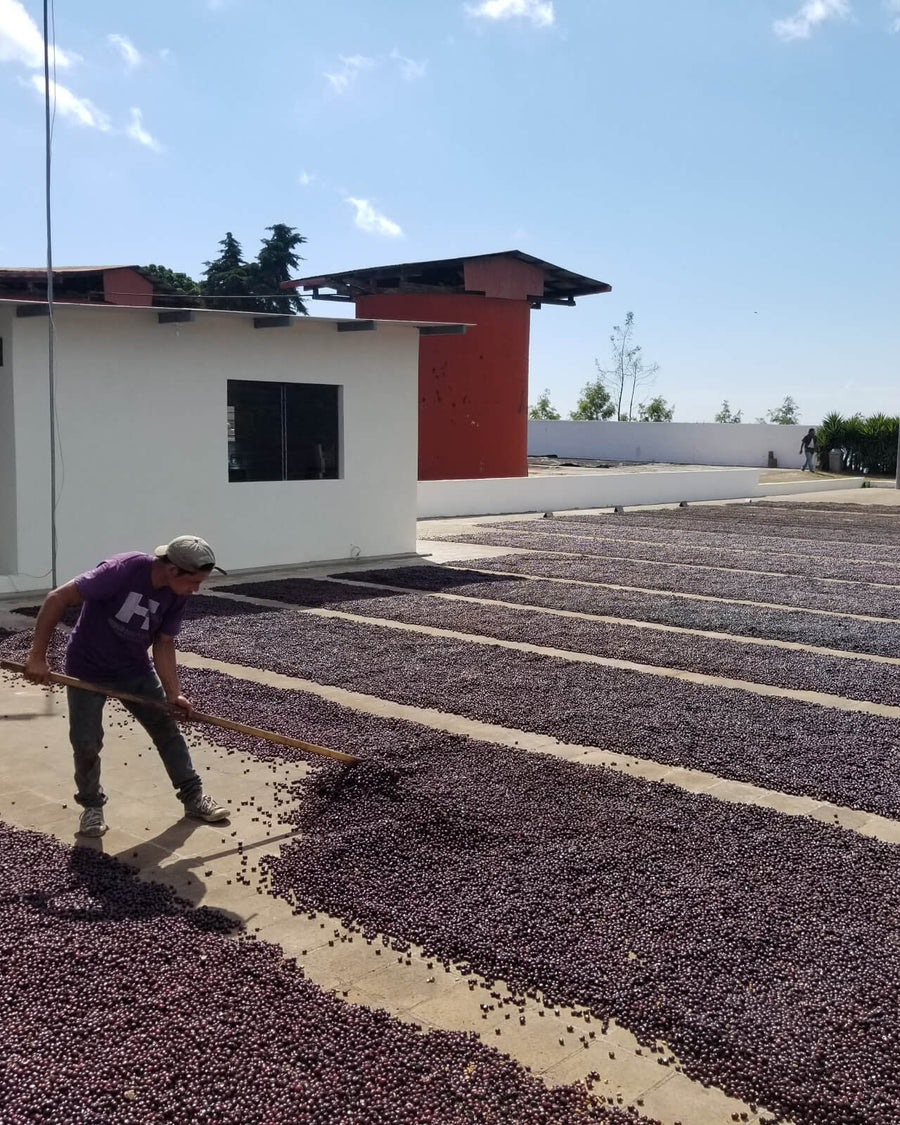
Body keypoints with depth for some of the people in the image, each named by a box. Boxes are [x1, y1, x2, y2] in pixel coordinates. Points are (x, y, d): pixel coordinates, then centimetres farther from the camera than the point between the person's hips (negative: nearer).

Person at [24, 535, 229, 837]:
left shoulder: (177, 595, -13)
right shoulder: (122, 570, -33)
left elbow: (163, 644, -3)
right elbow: (57, 599, -29)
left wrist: (173, 694, -13)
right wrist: (38, 656, -27)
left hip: (136, 669, 5)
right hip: (88, 670, -5)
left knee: (167, 730, 4)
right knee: (86, 742, -6)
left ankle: (194, 797, 17)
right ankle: (92, 805, 20)